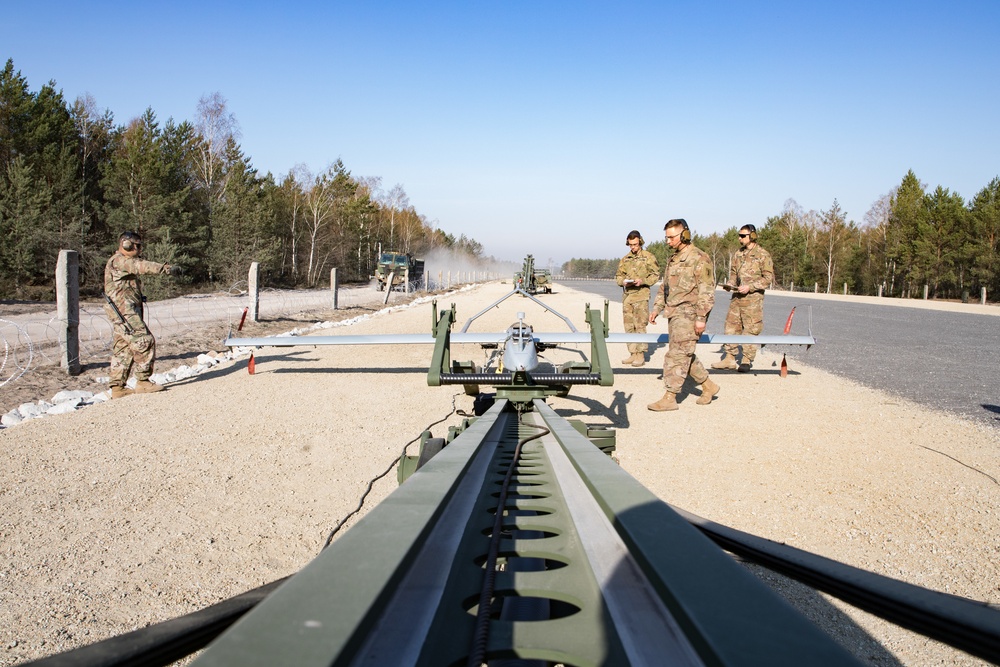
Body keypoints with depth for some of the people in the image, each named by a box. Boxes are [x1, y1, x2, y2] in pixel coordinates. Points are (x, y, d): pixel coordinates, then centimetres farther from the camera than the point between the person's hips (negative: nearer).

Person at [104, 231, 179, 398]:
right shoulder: (118, 261, -8)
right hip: (124, 310, -11)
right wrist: (165, 268, -35)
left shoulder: (125, 262, 25)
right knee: (144, 341, -13)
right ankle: (143, 382, -10)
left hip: (125, 312, 11)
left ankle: (117, 387, 12)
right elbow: (141, 266, -25)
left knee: (122, 349, 10)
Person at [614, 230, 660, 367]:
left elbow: (655, 275, -1)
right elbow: (618, 276, 18)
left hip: (641, 295, -5)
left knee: (640, 326, -8)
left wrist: (642, 281, -16)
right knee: (629, 327, 6)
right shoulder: (625, 259, 15)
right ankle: (633, 354, 12)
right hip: (627, 295, 6)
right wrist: (624, 282, -4)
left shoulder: (648, 257, 0)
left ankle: (641, 355, -5)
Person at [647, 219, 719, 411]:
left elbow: (706, 291, -15)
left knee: (677, 355, -9)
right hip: (674, 315, 9)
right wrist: (657, 308, 16)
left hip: (688, 314, -9)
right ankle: (709, 386, 28)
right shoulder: (673, 259, 16)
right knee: (685, 355, 14)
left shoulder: (699, 258, -11)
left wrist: (701, 318, -19)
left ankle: (669, 398, -6)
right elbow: (664, 287, 24)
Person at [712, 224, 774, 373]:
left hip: (753, 298, -6)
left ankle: (746, 361, 7)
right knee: (731, 325, 6)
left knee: (750, 329, -1)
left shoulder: (763, 255, -7)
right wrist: (730, 284, 3)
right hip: (737, 296, 6)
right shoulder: (738, 254, 12)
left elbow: (769, 277, -8)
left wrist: (750, 287, -16)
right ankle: (729, 358, 13)